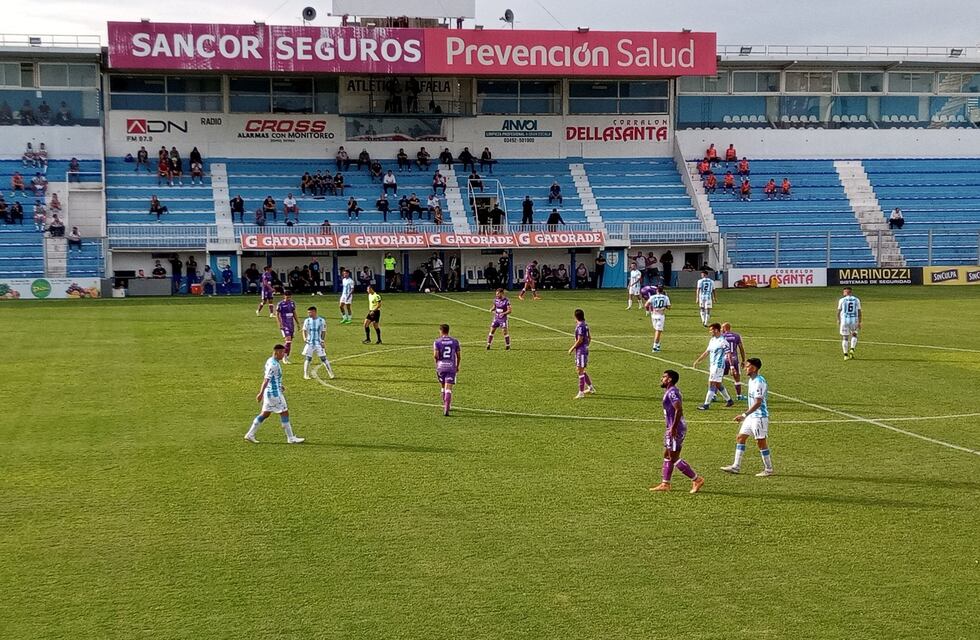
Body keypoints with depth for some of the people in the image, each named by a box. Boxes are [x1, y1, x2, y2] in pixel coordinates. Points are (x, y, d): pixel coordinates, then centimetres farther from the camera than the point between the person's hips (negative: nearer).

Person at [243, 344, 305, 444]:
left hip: (269, 392, 10)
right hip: (274, 394, -10)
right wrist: (261, 393, -27)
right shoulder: (274, 364, -20)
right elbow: (266, 379, -24)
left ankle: (250, 435, 15)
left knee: (265, 414, 14)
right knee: (284, 413, -1)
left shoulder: (270, 361, 10)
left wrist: (280, 386, 24)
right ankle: (291, 438, 6)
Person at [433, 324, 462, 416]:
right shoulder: (455, 341, 5)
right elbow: (458, 355, 6)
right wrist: (457, 366, 20)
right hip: (451, 367, 0)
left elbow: (435, 355, -12)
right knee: (448, 389, -6)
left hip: (441, 367, 0)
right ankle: (446, 409, -19)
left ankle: (446, 406, 32)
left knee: (443, 387, 19)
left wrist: (437, 361, 9)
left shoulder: (437, 342, -2)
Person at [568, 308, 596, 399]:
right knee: (581, 370, 20)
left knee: (580, 371, -6)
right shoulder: (585, 325, 10)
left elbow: (580, 340, -21)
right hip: (584, 350, 10)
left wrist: (572, 348, -12)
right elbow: (589, 338, 17)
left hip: (581, 351, -10)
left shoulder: (580, 326, -19)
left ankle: (581, 393, -3)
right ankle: (590, 388, 29)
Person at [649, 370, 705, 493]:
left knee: (674, 458, -6)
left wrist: (673, 428, -25)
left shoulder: (672, 392, -17)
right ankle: (665, 484, 18)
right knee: (667, 455, 14)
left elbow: (679, 410, -27)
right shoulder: (671, 391, 14)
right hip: (671, 429, 10)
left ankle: (696, 479, -2)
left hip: (675, 430, -10)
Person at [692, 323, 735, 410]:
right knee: (718, 384, 15)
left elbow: (729, 354, -17)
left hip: (718, 366, -9)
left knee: (712, 384, -8)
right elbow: (707, 352, 20)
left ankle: (706, 404, -6)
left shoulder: (722, 341, -15)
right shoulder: (712, 340, 12)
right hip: (712, 366, 9)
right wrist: (697, 361, 20)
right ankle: (729, 400, 28)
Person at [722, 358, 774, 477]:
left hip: (759, 416, -10)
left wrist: (744, 415, -26)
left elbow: (758, 403, -25)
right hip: (751, 416, 10)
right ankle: (736, 466, 13)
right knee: (740, 437, 10)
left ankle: (768, 469, 9)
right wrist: (745, 414, 21)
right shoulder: (751, 380, 11)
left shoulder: (759, 382, -20)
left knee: (761, 442, -2)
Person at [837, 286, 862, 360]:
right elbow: (859, 312, 2)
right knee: (854, 335, 21)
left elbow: (838, 311, 4)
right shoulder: (856, 300, 3)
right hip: (854, 320, 1)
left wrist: (838, 320, 20)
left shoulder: (842, 300, -1)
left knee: (845, 338, 8)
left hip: (844, 321, -1)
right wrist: (859, 323, 8)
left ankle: (846, 355, 6)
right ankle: (852, 349, 1)